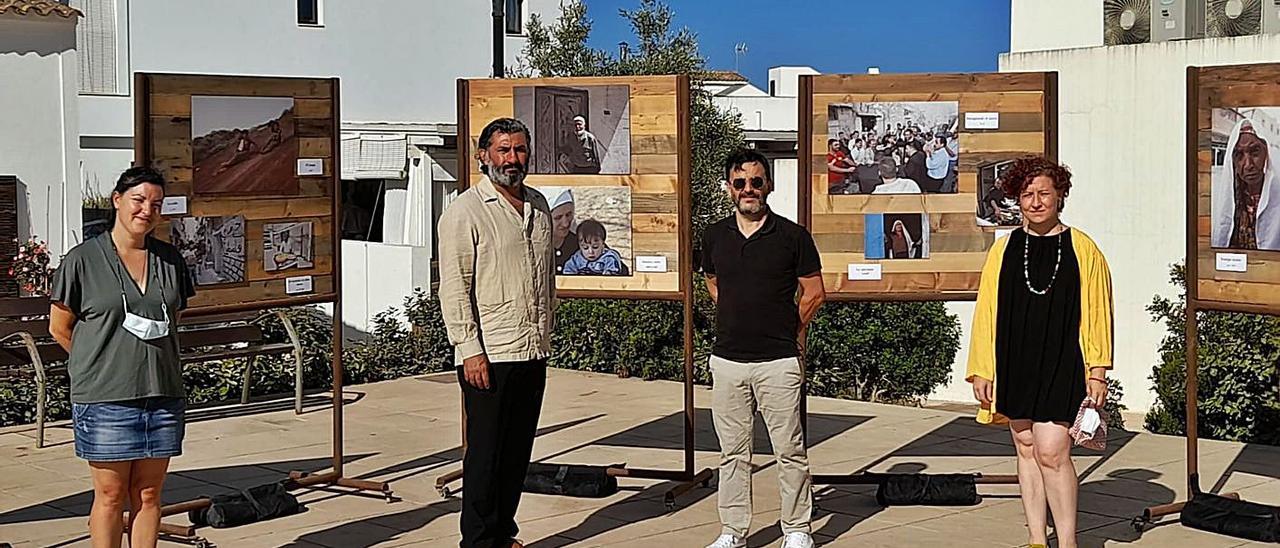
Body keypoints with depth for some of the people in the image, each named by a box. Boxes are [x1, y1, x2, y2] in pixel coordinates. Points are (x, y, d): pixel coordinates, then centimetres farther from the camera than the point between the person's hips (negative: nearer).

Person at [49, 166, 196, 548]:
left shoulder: (170, 260, 9)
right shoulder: (82, 260, -4)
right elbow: (59, 329, 2)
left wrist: (147, 361, 13)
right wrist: (105, 365, 6)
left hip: (163, 394, 4)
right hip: (105, 400, -4)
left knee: (149, 494, 9)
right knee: (111, 495, 2)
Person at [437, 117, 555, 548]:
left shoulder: (539, 206, 13)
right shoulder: (466, 211, -8)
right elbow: (454, 288, -12)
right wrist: (469, 349, -17)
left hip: (533, 352, 7)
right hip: (488, 355, -7)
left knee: (518, 451, 12)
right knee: (486, 452, -1)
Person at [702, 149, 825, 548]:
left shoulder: (792, 236, -3)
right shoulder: (714, 236, 8)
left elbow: (814, 293, 4)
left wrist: (783, 331, 9)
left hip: (778, 362, -3)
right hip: (727, 360, 3)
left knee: (789, 451, 2)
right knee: (732, 452, 9)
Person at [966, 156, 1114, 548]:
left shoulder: (1082, 249, -1)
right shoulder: (1004, 249, 6)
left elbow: (1097, 315, 1)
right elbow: (986, 313, 8)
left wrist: (1097, 372, -3)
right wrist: (981, 370, 4)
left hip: (1061, 366, -3)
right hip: (1015, 365, 4)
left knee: (1050, 452, -12)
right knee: (1026, 450, 8)